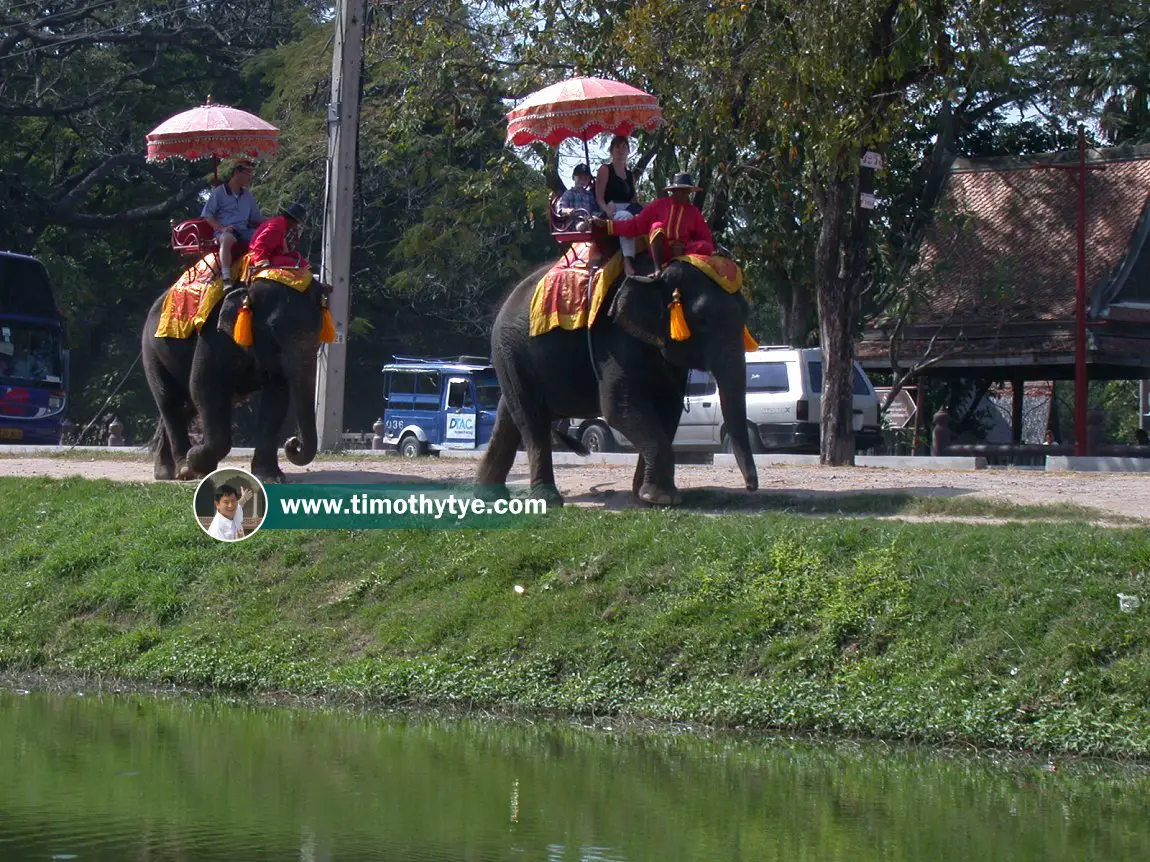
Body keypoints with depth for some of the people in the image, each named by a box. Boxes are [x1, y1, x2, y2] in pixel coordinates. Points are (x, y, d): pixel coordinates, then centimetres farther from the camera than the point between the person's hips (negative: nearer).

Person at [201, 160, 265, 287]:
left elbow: (258, 219, 22)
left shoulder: (248, 196, 19)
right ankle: (227, 280, -51)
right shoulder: (219, 192, 4)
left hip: (243, 231, 5)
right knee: (227, 238, -40)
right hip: (225, 232, -5)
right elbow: (207, 215, 0)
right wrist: (222, 228, -15)